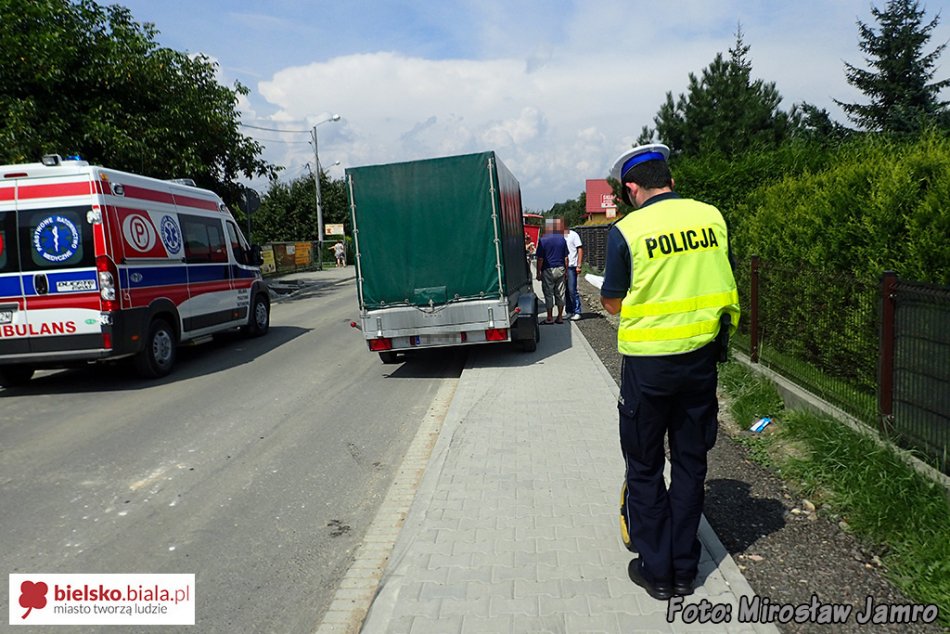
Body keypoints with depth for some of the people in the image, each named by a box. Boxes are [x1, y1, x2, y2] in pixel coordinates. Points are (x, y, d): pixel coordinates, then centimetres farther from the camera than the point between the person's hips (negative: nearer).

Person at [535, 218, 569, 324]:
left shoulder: (543, 240, -8)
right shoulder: (562, 239, 4)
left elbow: (540, 259, -9)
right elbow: (566, 258, 6)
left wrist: (538, 273, -2)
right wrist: (566, 270, 15)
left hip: (548, 270, -4)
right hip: (560, 269, 4)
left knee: (549, 294, 2)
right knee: (560, 293, 9)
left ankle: (549, 318, 5)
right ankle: (560, 317, 13)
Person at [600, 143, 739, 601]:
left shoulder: (627, 231, -13)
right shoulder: (711, 217, 1)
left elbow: (613, 303, -5)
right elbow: (715, 282, 10)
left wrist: (605, 293, 15)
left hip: (648, 362, -4)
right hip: (701, 356, 5)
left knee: (644, 468, 12)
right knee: (690, 463, 16)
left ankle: (657, 570, 22)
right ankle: (685, 569, 27)